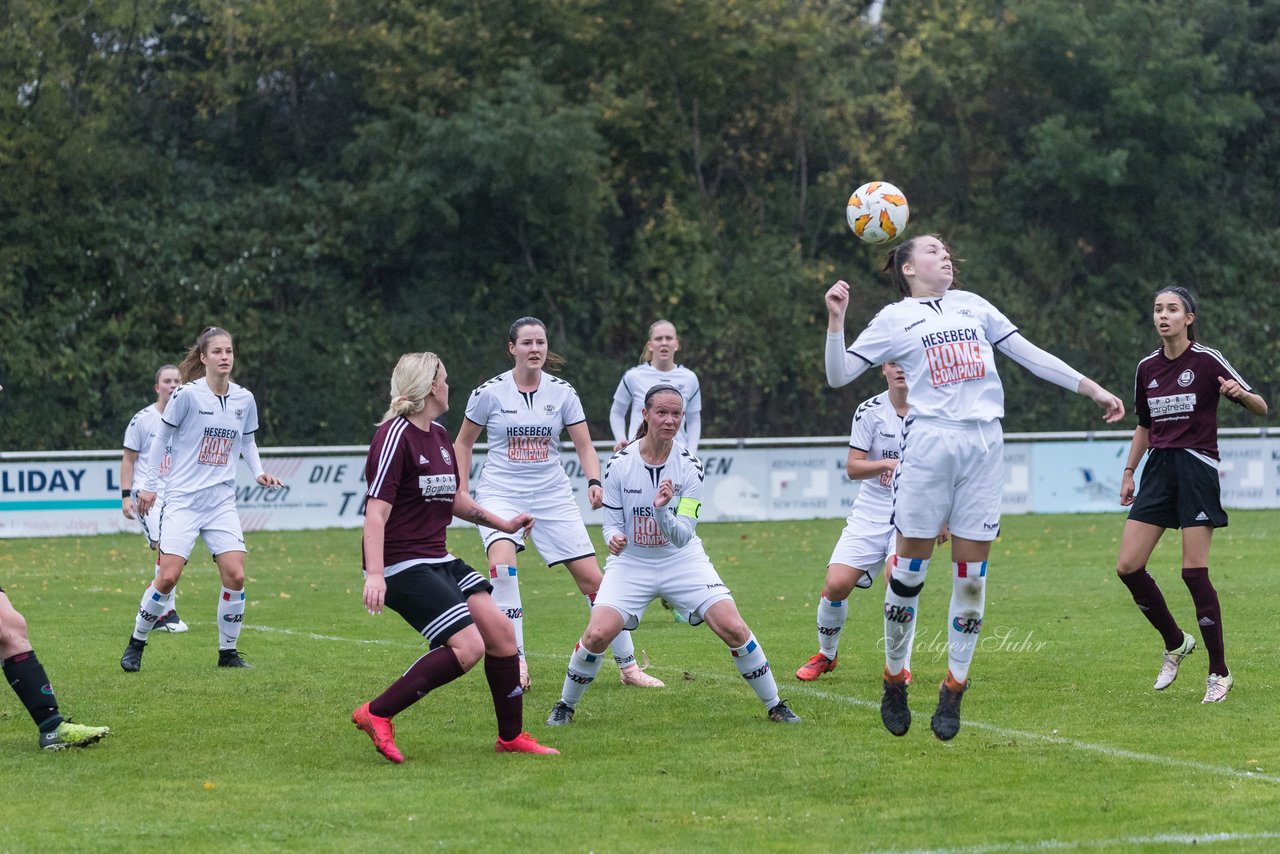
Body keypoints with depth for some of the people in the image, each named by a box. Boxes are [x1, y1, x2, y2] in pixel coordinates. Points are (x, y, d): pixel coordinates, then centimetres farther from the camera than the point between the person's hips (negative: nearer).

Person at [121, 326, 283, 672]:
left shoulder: (244, 399, 4)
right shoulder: (187, 395, -9)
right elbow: (162, 437, 1)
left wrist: (258, 472, 5)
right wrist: (149, 485, 3)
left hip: (222, 501, 4)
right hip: (183, 499, -4)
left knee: (235, 575, -8)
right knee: (168, 577, -11)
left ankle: (228, 652, 7)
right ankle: (136, 644, 8)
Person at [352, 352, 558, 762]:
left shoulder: (439, 436, 13)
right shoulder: (395, 436, -15)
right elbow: (376, 510, -21)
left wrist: (502, 524, 35)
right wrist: (374, 574, -29)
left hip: (438, 560, 9)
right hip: (402, 566, -9)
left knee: (500, 631, 3)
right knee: (468, 647, -19)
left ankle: (511, 736, 16)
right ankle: (376, 714, -11)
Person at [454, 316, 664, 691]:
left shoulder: (562, 392, 0)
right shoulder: (490, 392, -5)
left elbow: (584, 446, 2)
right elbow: (464, 442, 8)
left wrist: (594, 482, -16)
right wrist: (461, 491, 2)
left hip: (552, 495, 2)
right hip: (500, 493, -2)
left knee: (592, 577, -2)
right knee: (502, 561, -30)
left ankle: (628, 665, 12)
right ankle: (515, 662, -22)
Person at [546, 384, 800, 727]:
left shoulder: (689, 466, -11)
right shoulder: (620, 464, -10)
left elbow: (683, 535, -15)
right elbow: (612, 523, -3)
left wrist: (663, 510, -34)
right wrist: (614, 538, -27)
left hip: (682, 561, 1)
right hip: (631, 562, 0)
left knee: (734, 629, -13)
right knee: (597, 635, -19)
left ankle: (775, 706, 4)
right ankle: (565, 706, 6)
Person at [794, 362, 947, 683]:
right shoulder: (869, 411, -3)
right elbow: (852, 468, -6)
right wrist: (887, 464, -24)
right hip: (871, 511, 1)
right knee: (836, 584, -11)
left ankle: (901, 665, -9)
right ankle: (826, 654, 18)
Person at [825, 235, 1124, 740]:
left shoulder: (972, 306, 20)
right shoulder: (895, 319, 10)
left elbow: (1030, 355, 22)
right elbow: (839, 375, 5)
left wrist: (1092, 389, 18)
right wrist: (836, 319, -9)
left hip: (984, 446, 3)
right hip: (929, 444, -3)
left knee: (972, 575, 1)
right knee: (911, 566, -3)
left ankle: (953, 692, 9)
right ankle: (894, 683, 12)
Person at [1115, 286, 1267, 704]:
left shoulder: (1207, 361, -6)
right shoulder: (1147, 368, 11)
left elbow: (1261, 408, -5)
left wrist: (1241, 393, -26)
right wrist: (1129, 471, 18)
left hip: (1197, 468, -6)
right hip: (1158, 468, 6)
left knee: (1193, 571, -11)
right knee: (1128, 566, -3)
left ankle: (1219, 673, 0)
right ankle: (1175, 643, 18)